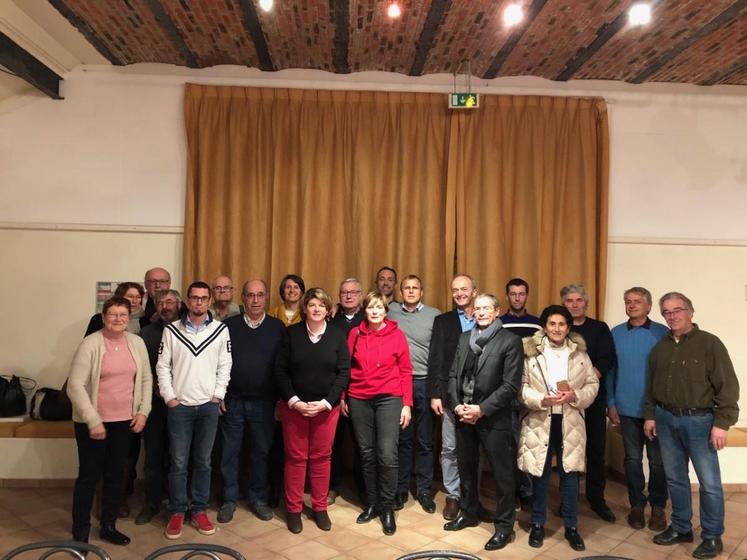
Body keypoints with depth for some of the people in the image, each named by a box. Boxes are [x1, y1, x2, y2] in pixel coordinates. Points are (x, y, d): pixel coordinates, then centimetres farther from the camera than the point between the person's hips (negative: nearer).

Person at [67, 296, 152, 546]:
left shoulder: (137, 343, 1)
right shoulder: (90, 344, -13)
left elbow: (146, 378, 8)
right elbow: (75, 386, -16)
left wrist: (143, 411, -1)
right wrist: (93, 421, -18)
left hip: (124, 420, 4)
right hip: (92, 422, -4)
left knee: (115, 475, 14)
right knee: (89, 476, 5)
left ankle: (108, 526, 30)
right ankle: (80, 534, 21)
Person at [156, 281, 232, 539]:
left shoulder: (220, 329, 0)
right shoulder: (171, 330, -1)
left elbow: (225, 365, 3)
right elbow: (163, 366, 0)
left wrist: (218, 395, -3)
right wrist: (169, 397, -5)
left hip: (209, 405, 1)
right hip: (179, 405, -1)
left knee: (203, 461, 10)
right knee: (178, 462, 5)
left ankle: (199, 510, 23)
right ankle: (177, 512, 19)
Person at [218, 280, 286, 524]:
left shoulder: (277, 327, 0)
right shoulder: (229, 325, 1)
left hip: (264, 402, 0)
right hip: (232, 400, 0)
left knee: (262, 451, 10)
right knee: (229, 451, 8)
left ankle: (258, 497, 26)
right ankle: (229, 499, 24)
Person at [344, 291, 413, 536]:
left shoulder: (397, 335, -1)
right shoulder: (355, 334, 3)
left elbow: (405, 371, 0)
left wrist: (407, 404, -3)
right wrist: (342, 397, 7)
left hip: (389, 399, -2)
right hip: (359, 400, 2)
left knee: (387, 454, -8)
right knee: (367, 454, 10)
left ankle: (387, 507, 10)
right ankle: (372, 503, 25)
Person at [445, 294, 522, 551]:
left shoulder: (510, 341, -7)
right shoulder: (464, 338, 10)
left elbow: (511, 385, -12)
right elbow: (453, 374, 10)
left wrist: (482, 409, -16)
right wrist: (456, 405, -4)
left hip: (493, 418, -5)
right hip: (464, 415, 5)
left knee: (502, 473, 4)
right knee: (466, 467, 17)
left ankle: (504, 525, 19)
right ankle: (468, 513, 36)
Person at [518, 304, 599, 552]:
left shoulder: (579, 353, 3)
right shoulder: (530, 352, -4)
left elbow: (593, 384, 4)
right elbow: (520, 386, -6)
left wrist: (576, 396, -15)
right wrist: (541, 399, -21)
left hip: (569, 422, 2)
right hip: (539, 421, -2)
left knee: (570, 474, 9)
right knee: (540, 474, 9)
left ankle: (571, 527, 25)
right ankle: (538, 525, 25)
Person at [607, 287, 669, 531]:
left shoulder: (662, 333, -5)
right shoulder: (616, 333, 1)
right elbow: (610, 370, 3)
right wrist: (611, 404, 0)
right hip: (628, 408, 2)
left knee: (657, 461, 7)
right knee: (632, 459, 11)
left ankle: (658, 506, 23)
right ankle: (637, 504, 25)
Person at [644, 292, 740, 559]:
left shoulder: (709, 343, -7)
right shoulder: (660, 348, 10)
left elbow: (727, 386, -11)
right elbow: (651, 386, 16)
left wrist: (721, 423, -15)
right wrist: (650, 415, 11)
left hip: (699, 420, -5)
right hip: (666, 420, 5)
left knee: (709, 483, 2)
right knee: (675, 478, 13)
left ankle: (712, 537, 18)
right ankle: (681, 528, 28)